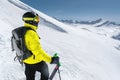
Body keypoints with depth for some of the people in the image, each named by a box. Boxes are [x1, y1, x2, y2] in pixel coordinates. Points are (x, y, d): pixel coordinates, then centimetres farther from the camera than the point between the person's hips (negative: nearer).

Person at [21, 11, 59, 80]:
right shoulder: (31, 33, -29)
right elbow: (38, 51, -33)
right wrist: (51, 59, -30)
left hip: (26, 60, 8)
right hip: (36, 61, -8)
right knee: (45, 71, 21)